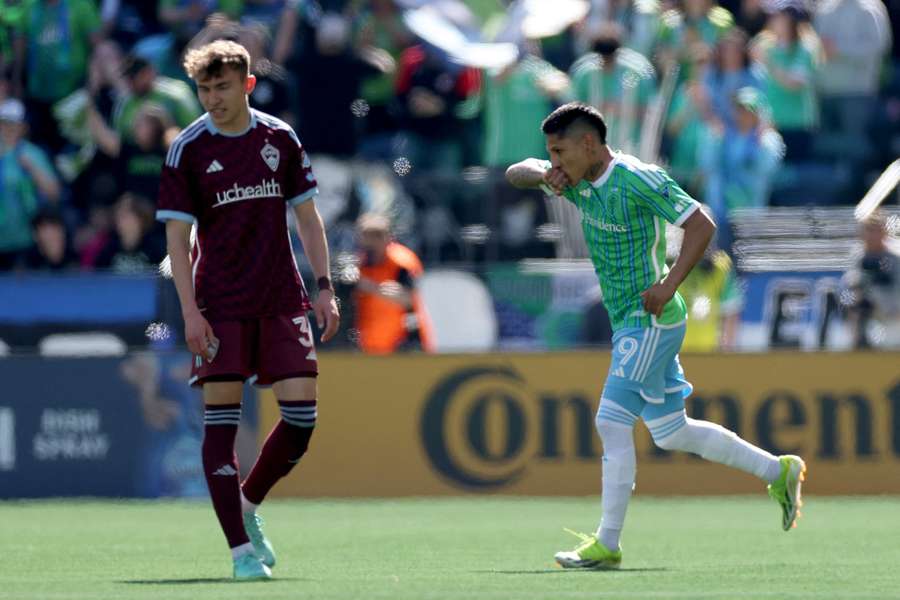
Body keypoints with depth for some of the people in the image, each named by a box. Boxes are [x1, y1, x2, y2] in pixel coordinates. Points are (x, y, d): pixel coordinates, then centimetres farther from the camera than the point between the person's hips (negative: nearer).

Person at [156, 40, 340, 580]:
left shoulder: (281, 139, 5)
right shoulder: (188, 150, -3)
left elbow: (307, 216, 12)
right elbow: (177, 235, -4)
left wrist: (325, 287, 4)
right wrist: (190, 311, -12)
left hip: (282, 301, 3)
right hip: (220, 306, -3)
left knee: (302, 413, -3)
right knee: (222, 418, -8)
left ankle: (248, 505, 21)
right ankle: (241, 549, -6)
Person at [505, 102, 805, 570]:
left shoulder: (639, 181, -17)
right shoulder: (579, 181, 8)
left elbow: (701, 225, -18)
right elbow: (516, 173, 16)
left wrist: (669, 285, -25)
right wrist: (543, 174, -7)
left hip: (652, 321, -9)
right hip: (628, 322, 9)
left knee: (612, 422, -13)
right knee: (671, 434, 12)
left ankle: (606, 544, -11)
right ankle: (778, 471, 24)